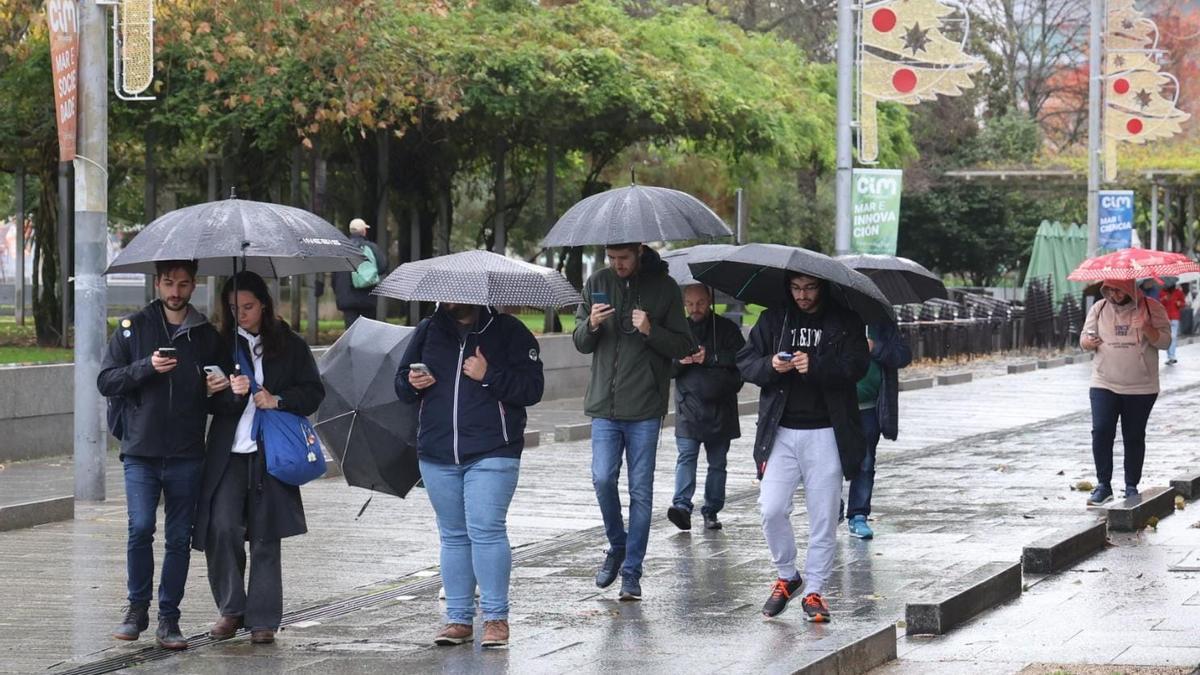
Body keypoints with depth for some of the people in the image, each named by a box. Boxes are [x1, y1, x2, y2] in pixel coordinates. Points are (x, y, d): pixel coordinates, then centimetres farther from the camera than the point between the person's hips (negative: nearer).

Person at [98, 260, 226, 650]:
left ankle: (169, 618, 11)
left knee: (179, 538, 3)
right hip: (141, 451, -2)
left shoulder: (207, 336, 11)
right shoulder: (133, 328, 6)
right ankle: (137, 607, 5)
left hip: (187, 455, 2)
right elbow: (106, 381, 0)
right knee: (140, 528, -12)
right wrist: (147, 367, -15)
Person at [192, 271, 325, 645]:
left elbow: (314, 391, 7)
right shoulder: (221, 345, 7)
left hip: (271, 454, 0)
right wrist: (231, 393, -15)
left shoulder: (290, 345, 7)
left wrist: (278, 400, -9)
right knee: (222, 527, -13)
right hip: (228, 451, 0)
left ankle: (262, 619, 9)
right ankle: (230, 608, 4)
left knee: (265, 537, 2)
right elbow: (211, 401, 6)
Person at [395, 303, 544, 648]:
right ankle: (458, 618, 15)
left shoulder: (508, 331, 0)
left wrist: (489, 376, -19)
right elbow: (401, 383, 19)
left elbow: (532, 389, -7)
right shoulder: (428, 331, 13)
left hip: (491, 454, -5)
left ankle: (496, 617, -3)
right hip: (437, 455, 5)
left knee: (486, 530, -11)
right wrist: (411, 383, -5)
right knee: (453, 536, 9)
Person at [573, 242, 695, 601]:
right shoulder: (596, 284, 7)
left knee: (641, 490, 1)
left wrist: (651, 330, -18)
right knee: (603, 480, -6)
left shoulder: (664, 287, -1)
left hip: (645, 408, -2)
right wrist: (591, 326, -11)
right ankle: (617, 545, 19)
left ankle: (631, 571, 9)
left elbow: (684, 346, 0)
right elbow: (581, 343, 12)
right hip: (605, 403, 2)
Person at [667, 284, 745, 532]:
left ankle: (711, 511, 13)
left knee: (717, 462, 6)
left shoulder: (726, 328, 6)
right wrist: (680, 360, -11)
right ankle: (682, 505, -25)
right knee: (686, 455, -15)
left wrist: (710, 358, -14)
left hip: (720, 408, 0)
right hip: (688, 406, 0)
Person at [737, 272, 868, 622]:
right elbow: (745, 361, 7)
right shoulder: (773, 320, 10)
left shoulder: (846, 323, 3)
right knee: (772, 511, -6)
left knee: (823, 518, 1)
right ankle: (787, 576, 16)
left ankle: (814, 591, 12)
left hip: (826, 435, -2)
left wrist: (816, 366, -27)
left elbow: (856, 366, -11)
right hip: (780, 432, 2)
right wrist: (770, 366, -14)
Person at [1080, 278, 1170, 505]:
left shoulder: (1151, 308, -1)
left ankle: (1132, 486, 17)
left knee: (1134, 437, 5)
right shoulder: (1099, 308, 6)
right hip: (1104, 384, 2)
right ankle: (1103, 484, -1)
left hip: (1141, 387, -1)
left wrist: (1147, 329, -24)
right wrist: (1089, 342, -12)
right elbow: (1084, 337, 12)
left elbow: (1165, 341, -4)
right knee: (1101, 431, -10)